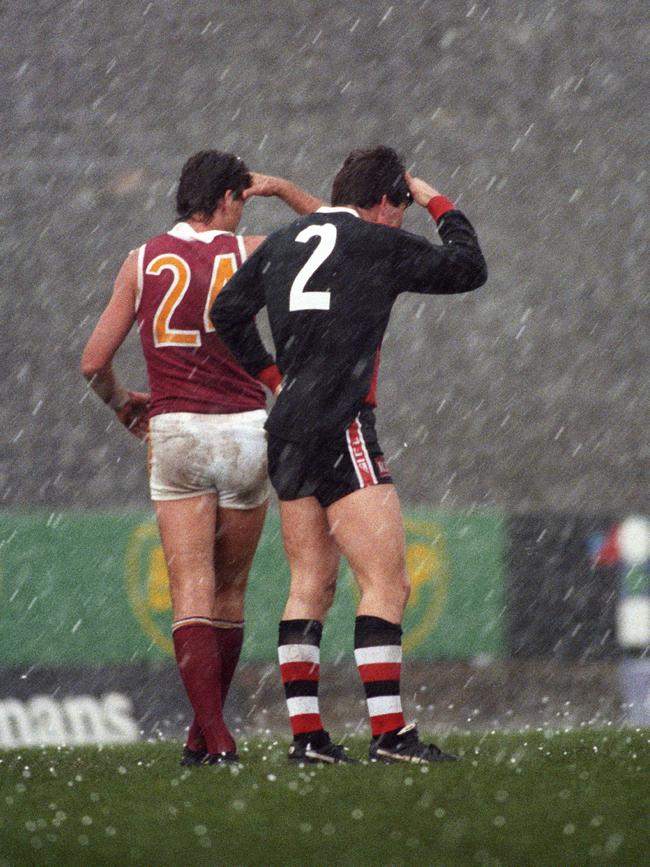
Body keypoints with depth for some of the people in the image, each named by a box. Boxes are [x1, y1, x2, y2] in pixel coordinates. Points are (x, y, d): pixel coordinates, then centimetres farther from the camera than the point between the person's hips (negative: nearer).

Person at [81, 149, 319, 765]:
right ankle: (205, 731, 20)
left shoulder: (142, 262, 3)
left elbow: (93, 362, 5)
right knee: (229, 592, 14)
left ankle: (214, 737, -18)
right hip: (246, 433, 0)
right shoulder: (247, 254, -1)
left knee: (192, 594, -4)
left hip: (176, 436, 0)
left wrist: (121, 403, 25)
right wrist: (281, 188, 19)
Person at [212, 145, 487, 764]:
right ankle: (387, 732, -14)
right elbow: (469, 270, 5)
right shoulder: (379, 245, -4)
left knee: (310, 585, 11)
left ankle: (304, 733, 8)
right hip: (340, 431, -8)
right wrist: (439, 204, 17)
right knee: (387, 583, -7)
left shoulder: (283, 243, 14)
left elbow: (227, 312, 19)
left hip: (286, 434, 8)